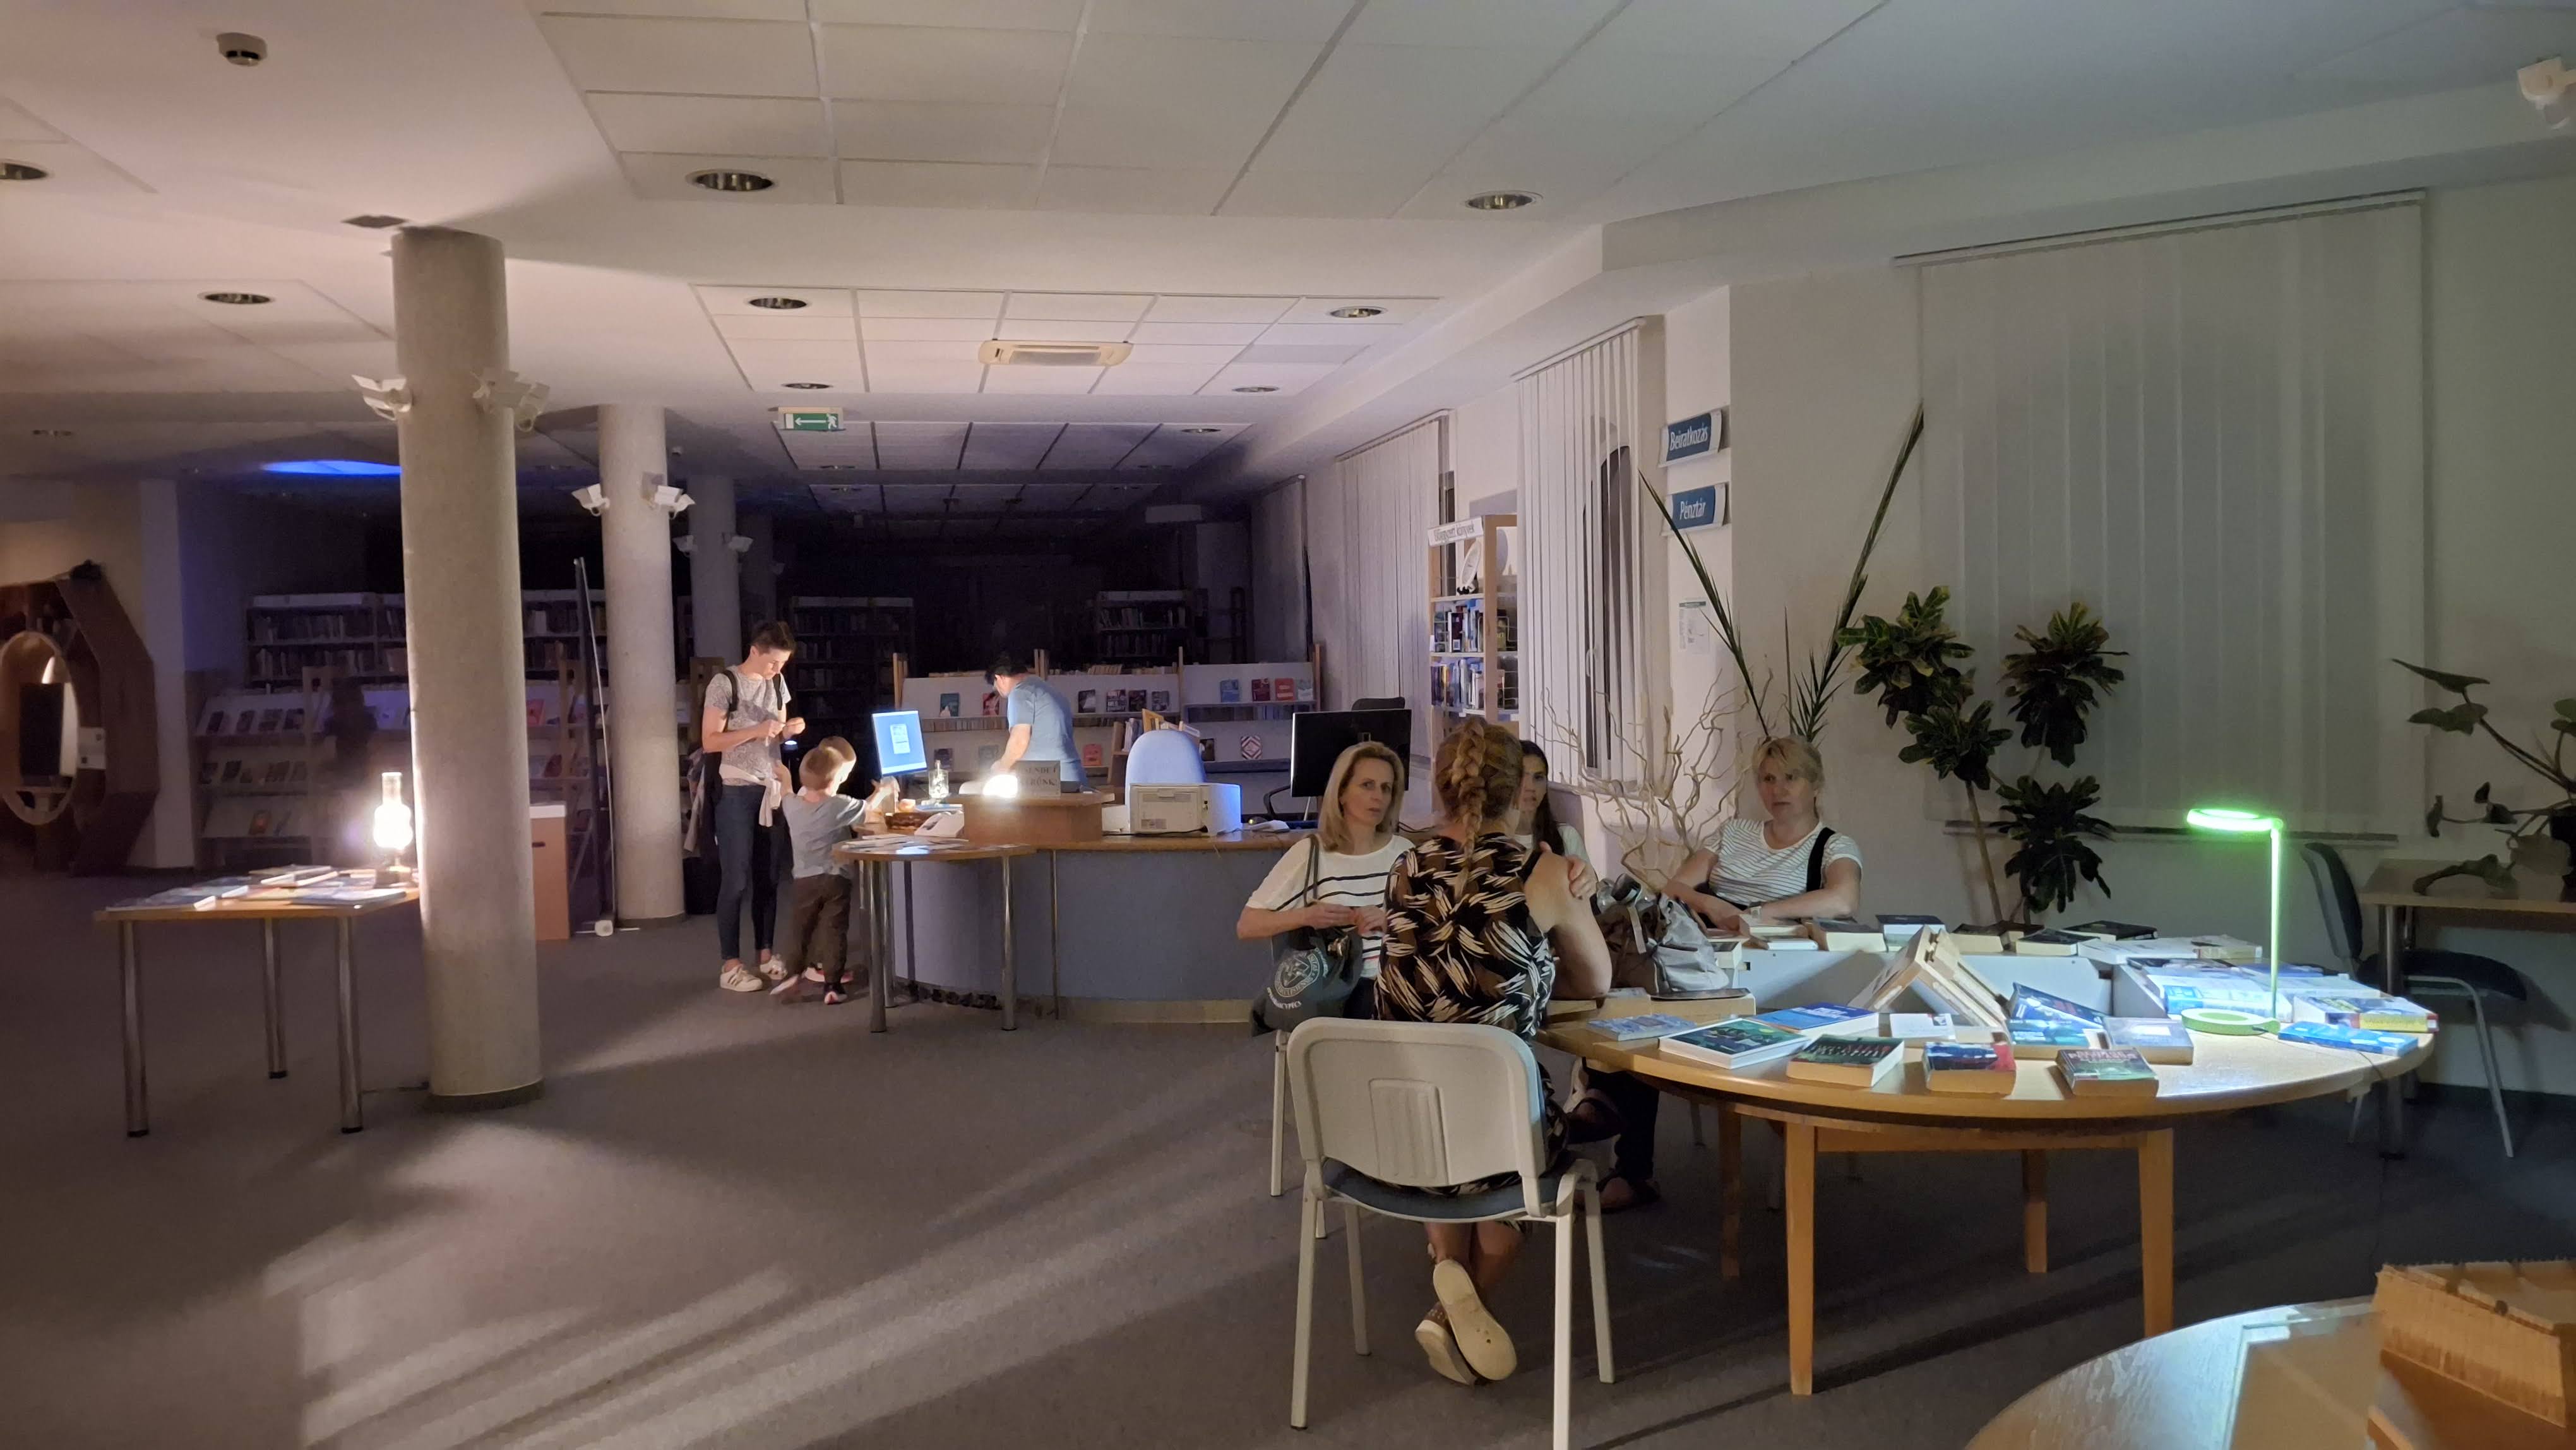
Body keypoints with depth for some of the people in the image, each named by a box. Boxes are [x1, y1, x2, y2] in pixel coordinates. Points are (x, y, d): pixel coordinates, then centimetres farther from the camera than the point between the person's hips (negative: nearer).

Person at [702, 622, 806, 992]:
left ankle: (767, 957, 20)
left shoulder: (777, 682, 10)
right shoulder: (725, 684, -10)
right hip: (737, 793, -6)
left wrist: (789, 730, -2)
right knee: (737, 880, -4)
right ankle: (730, 966, 2)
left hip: (771, 790, 6)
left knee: (769, 877, 10)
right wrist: (756, 731, -21)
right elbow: (709, 742, -13)